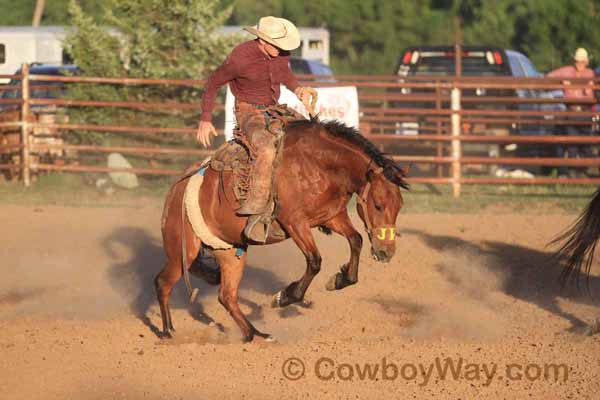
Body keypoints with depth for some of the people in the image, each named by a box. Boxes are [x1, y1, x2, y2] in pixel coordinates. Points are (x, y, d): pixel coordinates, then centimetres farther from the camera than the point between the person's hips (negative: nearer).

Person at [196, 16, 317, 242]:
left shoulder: (281, 52, -6)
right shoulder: (241, 58, -24)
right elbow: (213, 83, -8)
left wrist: (298, 90, -3)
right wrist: (205, 120, -8)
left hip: (274, 112, 8)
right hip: (249, 114, -8)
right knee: (267, 149, -37)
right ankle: (257, 207, -38)